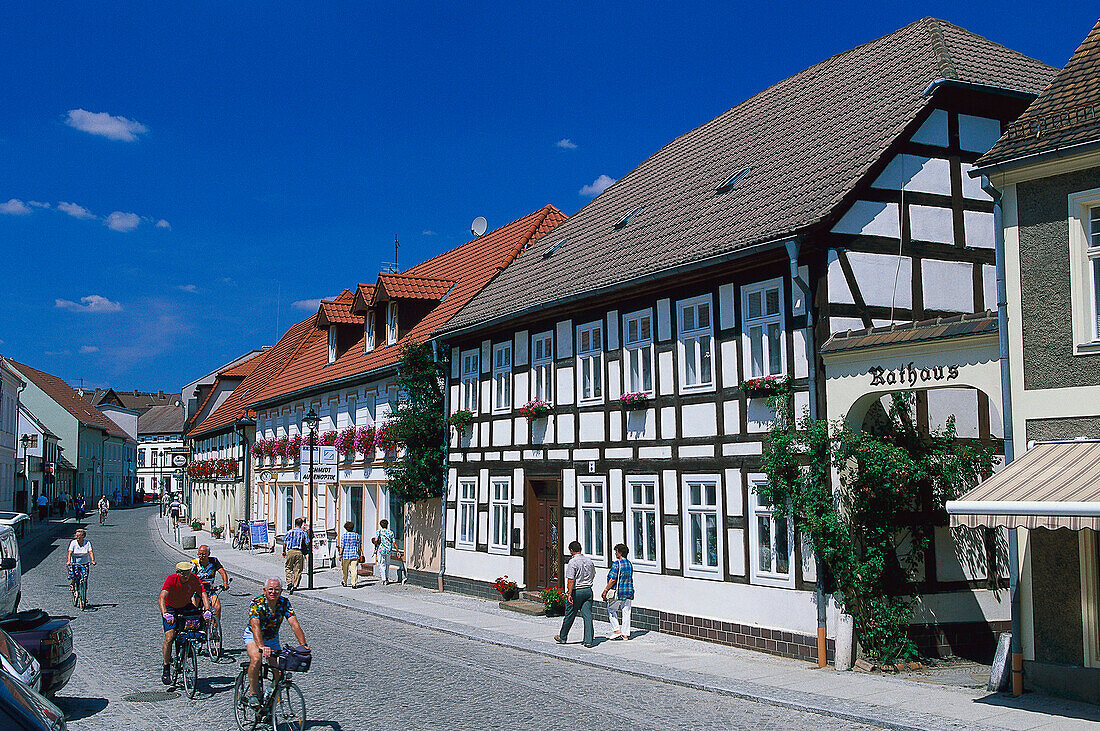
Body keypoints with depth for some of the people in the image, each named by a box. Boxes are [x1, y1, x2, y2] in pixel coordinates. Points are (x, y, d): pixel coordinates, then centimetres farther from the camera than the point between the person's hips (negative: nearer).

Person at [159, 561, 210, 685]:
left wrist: (207, 611, -44)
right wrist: (165, 614, -55)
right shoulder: (171, 579, -28)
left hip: (186, 607, 3)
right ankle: (166, 668, 1)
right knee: (169, 637, -15)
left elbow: (203, 594, -27)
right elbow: (162, 598, -39)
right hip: (171, 608, -3)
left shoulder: (194, 579, -21)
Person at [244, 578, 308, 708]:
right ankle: (252, 694, -16)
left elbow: (294, 624, -26)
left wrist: (303, 644, -41)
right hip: (253, 636, -3)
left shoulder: (284, 603, -17)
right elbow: (255, 626, -41)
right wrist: (261, 646, -58)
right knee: (256, 659, -32)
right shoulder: (256, 603, -27)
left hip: (272, 638, 3)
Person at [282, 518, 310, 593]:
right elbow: (307, 543, -1)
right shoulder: (304, 533, 4)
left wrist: (284, 551, 13)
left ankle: (289, 582, -3)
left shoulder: (289, 532, 4)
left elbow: (284, 543, 3)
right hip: (300, 552, 0)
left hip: (290, 551, 0)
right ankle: (295, 585, 1)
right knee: (297, 570, 5)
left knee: (288, 568, 13)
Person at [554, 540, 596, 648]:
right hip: (588, 590, 5)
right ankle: (589, 641, -1)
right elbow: (593, 575, 20)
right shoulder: (589, 561, 6)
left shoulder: (572, 562, -14)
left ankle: (562, 638, 24)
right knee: (588, 616, 3)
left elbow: (571, 580, -20)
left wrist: (569, 593, -20)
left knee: (569, 616, 9)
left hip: (576, 591, -5)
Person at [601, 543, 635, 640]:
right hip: (629, 591, 7)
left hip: (618, 592, -7)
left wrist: (605, 591, -10)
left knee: (611, 610, 11)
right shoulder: (629, 564, 10)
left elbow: (613, 580, -18)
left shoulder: (616, 563, -14)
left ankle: (616, 631, 4)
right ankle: (625, 634, 10)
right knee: (626, 613, 9)